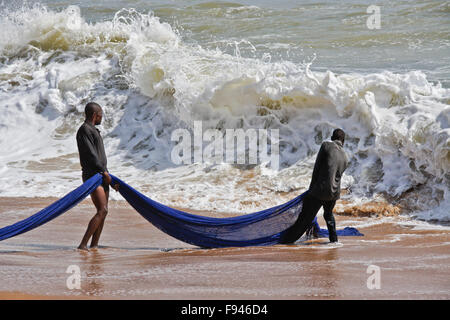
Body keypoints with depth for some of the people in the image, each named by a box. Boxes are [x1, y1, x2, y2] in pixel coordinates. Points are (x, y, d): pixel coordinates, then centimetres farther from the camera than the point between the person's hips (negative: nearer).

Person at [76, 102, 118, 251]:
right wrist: (104, 172, -16)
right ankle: (83, 245, -23)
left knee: (103, 212, 6)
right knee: (102, 211, -19)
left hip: (102, 176, 10)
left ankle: (94, 246, 7)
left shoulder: (94, 131, 22)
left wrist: (111, 180, 23)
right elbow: (90, 154, -18)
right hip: (92, 176, -10)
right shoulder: (84, 130, -9)